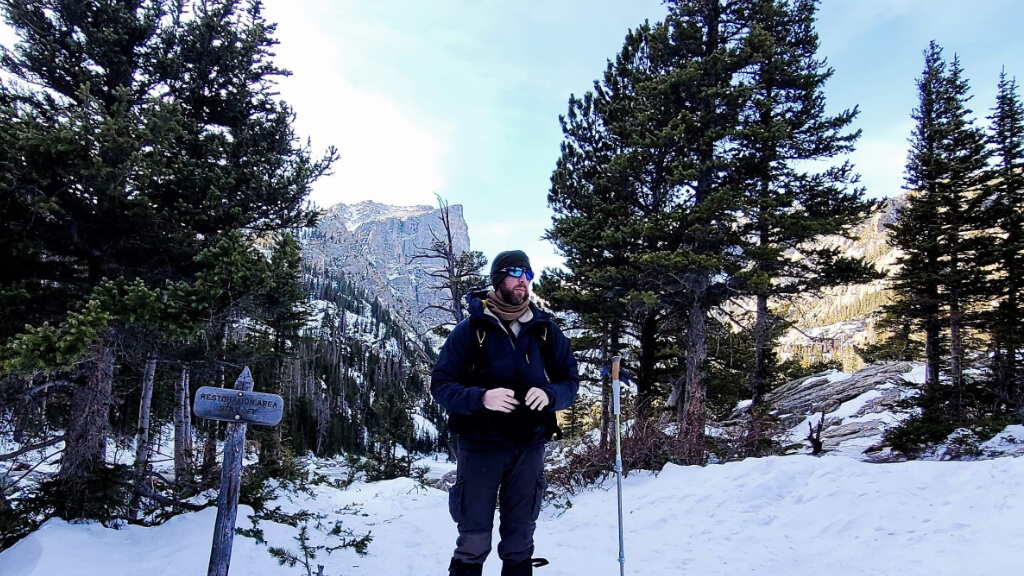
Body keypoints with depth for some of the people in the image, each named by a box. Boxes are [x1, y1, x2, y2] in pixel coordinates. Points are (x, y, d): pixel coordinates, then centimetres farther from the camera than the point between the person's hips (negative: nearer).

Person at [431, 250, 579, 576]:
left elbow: (570, 382, 6)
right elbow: (440, 385, -5)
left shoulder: (546, 330, 4)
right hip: (480, 446, -2)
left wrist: (549, 394, -17)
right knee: (474, 543, 3)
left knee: (519, 542, 13)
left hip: (529, 448, 3)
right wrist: (481, 397, -23)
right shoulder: (470, 329, -4)